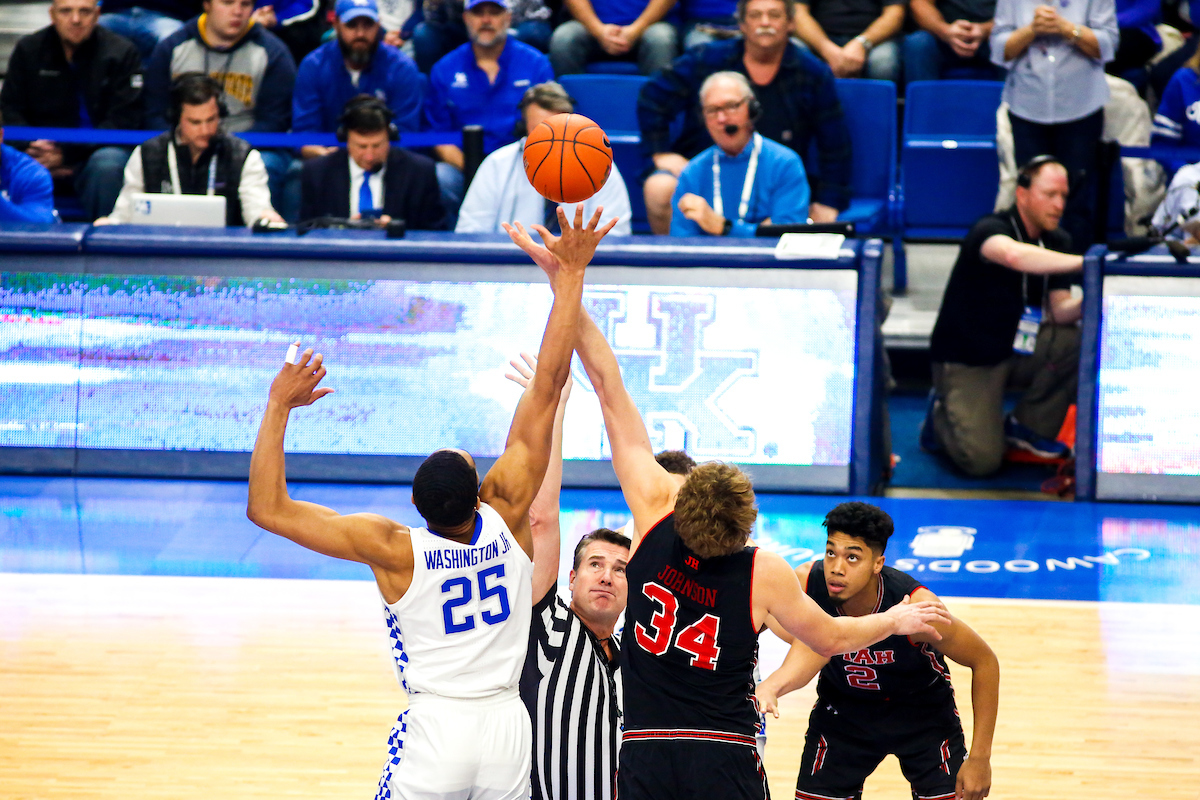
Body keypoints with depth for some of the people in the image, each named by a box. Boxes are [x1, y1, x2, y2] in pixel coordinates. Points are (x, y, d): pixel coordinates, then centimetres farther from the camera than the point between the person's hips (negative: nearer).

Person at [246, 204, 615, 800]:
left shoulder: (394, 549, -13)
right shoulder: (507, 516, -8)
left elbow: (267, 508, -15)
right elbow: (548, 384, -7)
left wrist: (279, 406, -9)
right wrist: (570, 276, -4)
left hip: (433, 733, -3)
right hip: (507, 729, 3)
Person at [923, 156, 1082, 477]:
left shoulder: (1056, 241, 4)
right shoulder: (990, 229, -19)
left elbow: (1059, 311, -4)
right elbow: (1013, 255, -45)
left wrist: (1085, 303, -28)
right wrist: (1083, 262, -48)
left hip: (1017, 351, 7)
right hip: (967, 360, -7)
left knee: (1079, 340, -21)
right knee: (981, 460, -24)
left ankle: (1029, 426, 0)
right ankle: (941, 414, 11)